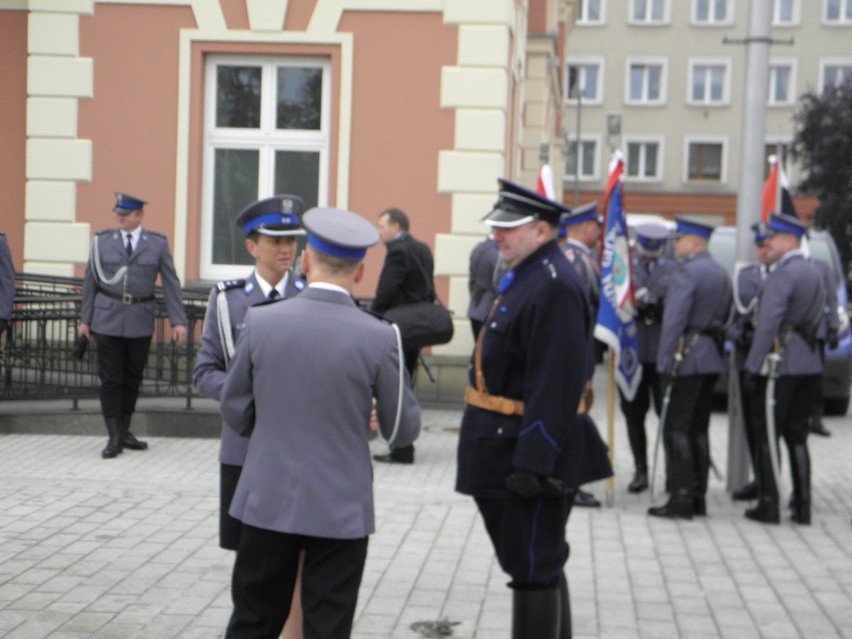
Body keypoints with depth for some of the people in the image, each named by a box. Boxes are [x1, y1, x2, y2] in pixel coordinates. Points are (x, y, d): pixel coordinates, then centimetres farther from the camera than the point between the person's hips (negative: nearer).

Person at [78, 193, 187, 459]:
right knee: (110, 378, -2)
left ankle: (124, 431, 22)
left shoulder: (158, 244, 3)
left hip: (140, 320, 1)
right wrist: (85, 319, 4)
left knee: (133, 377, 9)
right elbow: (90, 282, 7)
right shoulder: (102, 241, 4)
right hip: (107, 319, -1)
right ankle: (114, 437, 4)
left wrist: (178, 321, -5)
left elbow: (171, 283, 2)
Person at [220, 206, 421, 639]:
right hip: (341, 512, -2)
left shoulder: (260, 321, -7)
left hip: (268, 502, 2)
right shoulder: (378, 336, -12)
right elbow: (403, 430, -3)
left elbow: (235, 412, 3)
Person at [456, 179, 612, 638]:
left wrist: (533, 463, -26)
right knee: (541, 566, 21)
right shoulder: (524, 277, 14)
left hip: (532, 451, -11)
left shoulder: (554, 287, -20)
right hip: (507, 448, 11)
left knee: (533, 569, -2)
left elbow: (555, 385, -25)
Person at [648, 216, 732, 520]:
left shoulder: (686, 271, -12)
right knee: (698, 428, 13)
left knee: (676, 428, -7)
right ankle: (698, 496, 16)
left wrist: (664, 362, -16)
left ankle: (681, 498, -8)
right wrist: (716, 344, 18)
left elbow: (674, 320, -18)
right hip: (713, 359, 9)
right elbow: (725, 317, 18)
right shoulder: (721, 272, 17)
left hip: (690, 358, -9)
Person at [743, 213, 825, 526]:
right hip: (810, 364, 8)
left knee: (768, 435, -1)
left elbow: (768, 325, -19)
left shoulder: (781, 275, -14)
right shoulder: (813, 272, 15)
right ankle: (802, 507, 12)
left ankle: (768, 505, 2)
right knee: (797, 436, 11)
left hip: (780, 365, -8)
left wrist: (753, 366, -15)